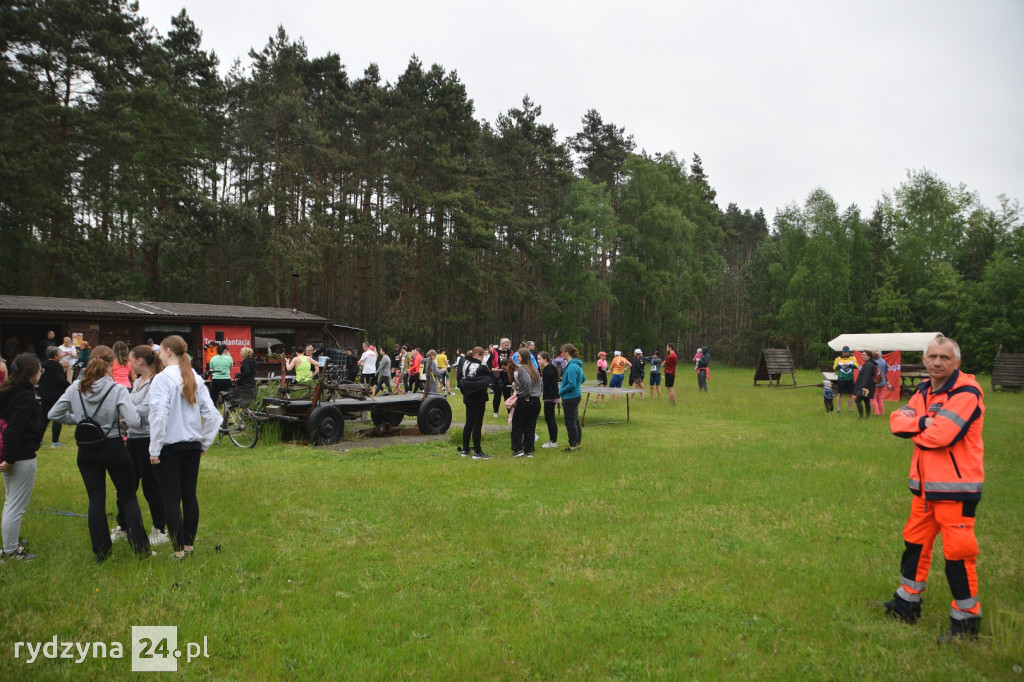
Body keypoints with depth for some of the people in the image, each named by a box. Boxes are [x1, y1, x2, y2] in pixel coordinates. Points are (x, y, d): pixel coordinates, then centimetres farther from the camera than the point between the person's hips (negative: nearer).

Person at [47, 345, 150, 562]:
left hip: (86, 452, 3)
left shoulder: (75, 388, -4)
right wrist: (120, 416, -2)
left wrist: (77, 419, 14)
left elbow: (53, 414, 4)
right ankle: (140, 548, 9)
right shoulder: (117, 389, -16)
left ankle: (101, 552, 15)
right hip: (114, 448, -3)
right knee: (128, 497, 10)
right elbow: (134, 421, -23)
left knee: (96, 500, 11)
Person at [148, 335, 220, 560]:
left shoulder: (162, 379, -13)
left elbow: (159, 415, -20)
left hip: (169, 446, -5)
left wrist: (154, 449, -12)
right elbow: (211, 413, 2)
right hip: (192, 445, 6)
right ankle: (190, 545, 21)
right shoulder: (195, 378, 4)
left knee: (171, 499, 2)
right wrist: (204, 443, 11)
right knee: (190, 495, 12)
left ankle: (179, 550, 5)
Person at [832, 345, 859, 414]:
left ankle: (850, 409, 13)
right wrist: (839, 366, -15)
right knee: (840, 394, 2)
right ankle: (839, 409, 8)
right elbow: (834, 368, 5)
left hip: (850, 379, 1)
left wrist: (849, 365, -20)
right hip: (841, 379, 0)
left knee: (850, 394, 5)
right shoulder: (838, 359, 4)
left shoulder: (852, 358, 5)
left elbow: (856, 366, -5)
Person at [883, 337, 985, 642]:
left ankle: (966, 620, 13)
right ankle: (908, 603, 32)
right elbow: (897, 420, 2)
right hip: (924, 484, 9)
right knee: (915, 542, 17)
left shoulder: (966, 393, -16)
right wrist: (924, 421, -16)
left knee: (958, 551, -3)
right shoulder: (924, 391, 10)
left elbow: (941, 435, -26)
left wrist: (915, 427, -6)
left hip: (956, 488, -9)